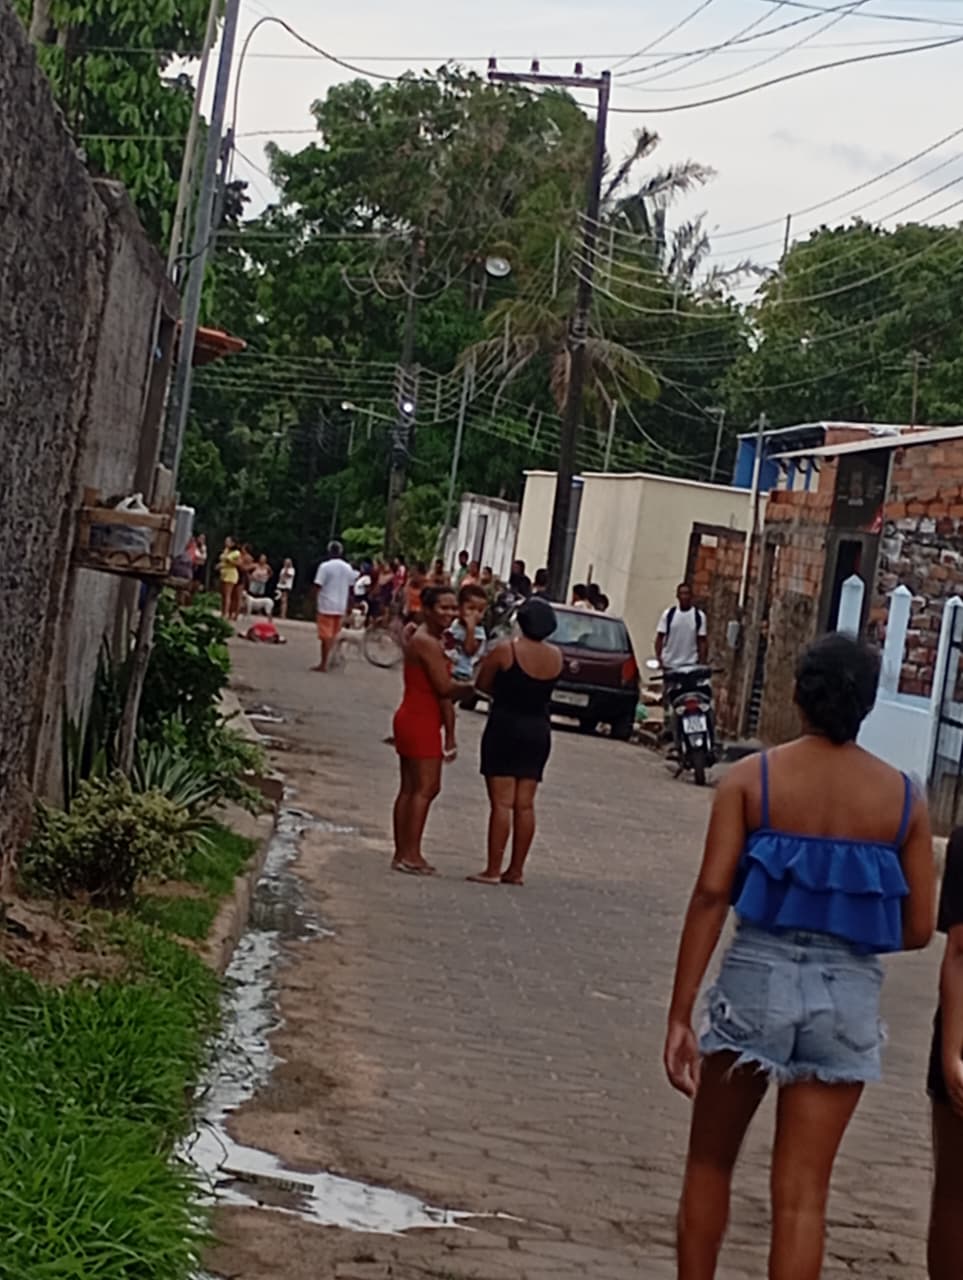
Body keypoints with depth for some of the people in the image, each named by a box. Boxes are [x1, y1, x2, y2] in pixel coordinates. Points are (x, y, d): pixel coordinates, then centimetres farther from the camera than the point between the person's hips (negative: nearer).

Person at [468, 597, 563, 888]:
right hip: (539, 730, 5)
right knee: (525, 804, 8)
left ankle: (493, 869, -6)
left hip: (505, 726, -4)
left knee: (502, 802, -5)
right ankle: (516, 870, 13)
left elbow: (481, 684, -2)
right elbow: (543, 687, 9)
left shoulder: (506, 650, -11)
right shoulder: (556, 656, 2)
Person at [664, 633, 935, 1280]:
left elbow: (712, 894, -11)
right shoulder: (904, 797, 2)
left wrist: (680, 1015, -9)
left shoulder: (751, 778, -3)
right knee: (803, 1192, 5)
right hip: (850, 995, 1)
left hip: (758, 978, -1)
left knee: (710, 1164, 18)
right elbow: (918, 928, 2)